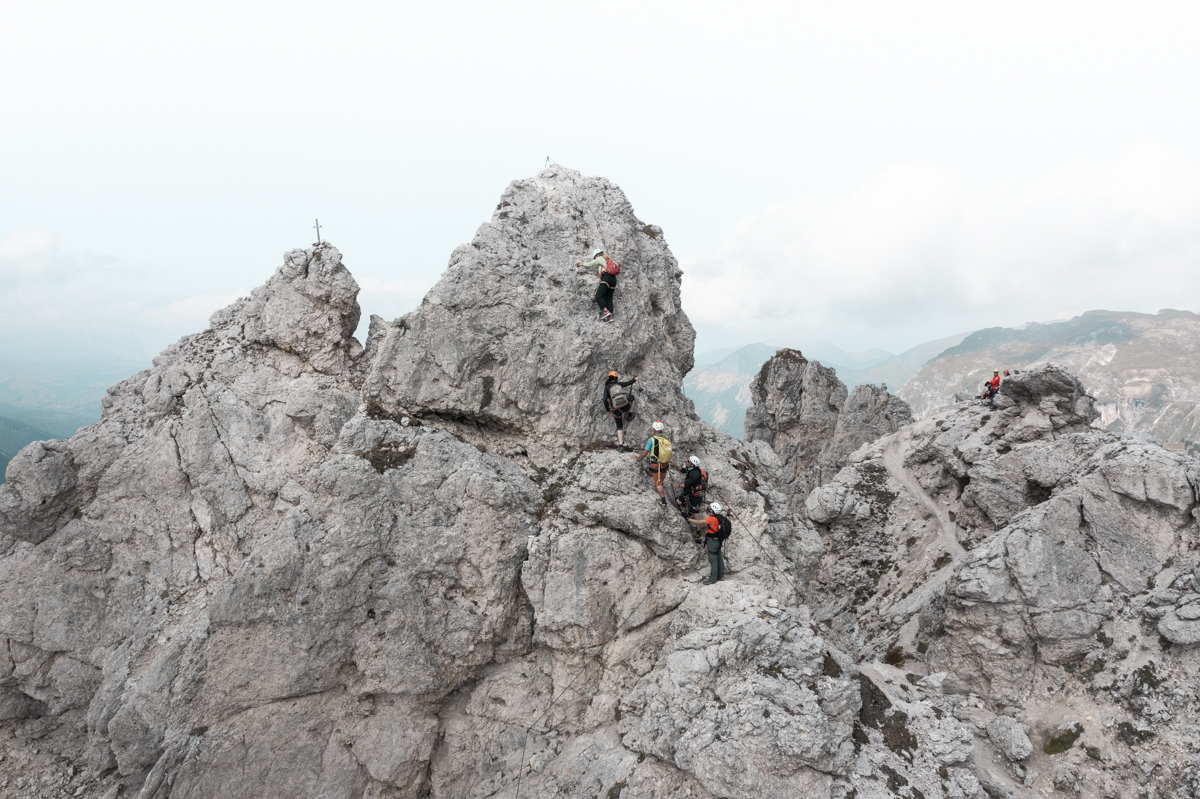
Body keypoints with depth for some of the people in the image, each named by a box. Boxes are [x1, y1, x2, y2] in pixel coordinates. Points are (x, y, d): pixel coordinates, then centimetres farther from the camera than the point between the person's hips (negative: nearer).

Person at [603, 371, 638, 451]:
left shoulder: (607, 387, -6)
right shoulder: (620, 384, 0)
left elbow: (605, 400, -13)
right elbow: (629, 382, 17)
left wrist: (608, 410, 1)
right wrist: (635, 379, 40)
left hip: (616, 410, 0)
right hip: (626, 407, 1)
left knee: (619, 428, 14)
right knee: (632, 397, 32)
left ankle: (620, 446, 7)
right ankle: (630, 415, 35)